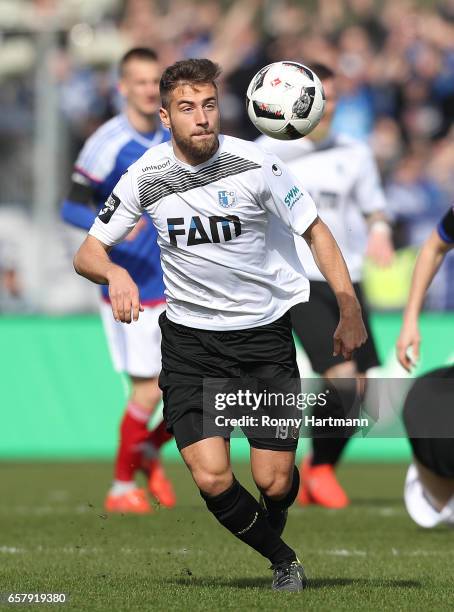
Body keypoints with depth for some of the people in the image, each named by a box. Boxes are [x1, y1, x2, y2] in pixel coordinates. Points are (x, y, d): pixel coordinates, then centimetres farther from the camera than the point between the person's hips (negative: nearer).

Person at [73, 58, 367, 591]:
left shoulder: (255, 166, -12)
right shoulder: (145, 177, -7)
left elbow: (315, 232, -2)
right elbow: (87, 254, -1)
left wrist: (350, 311, -9)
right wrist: (114, 272, -25)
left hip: (265, 332, -1)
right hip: (189, 339, 1)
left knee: (273, 482, -4)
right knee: (212, 478, -14)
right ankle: (281, 558, 15)